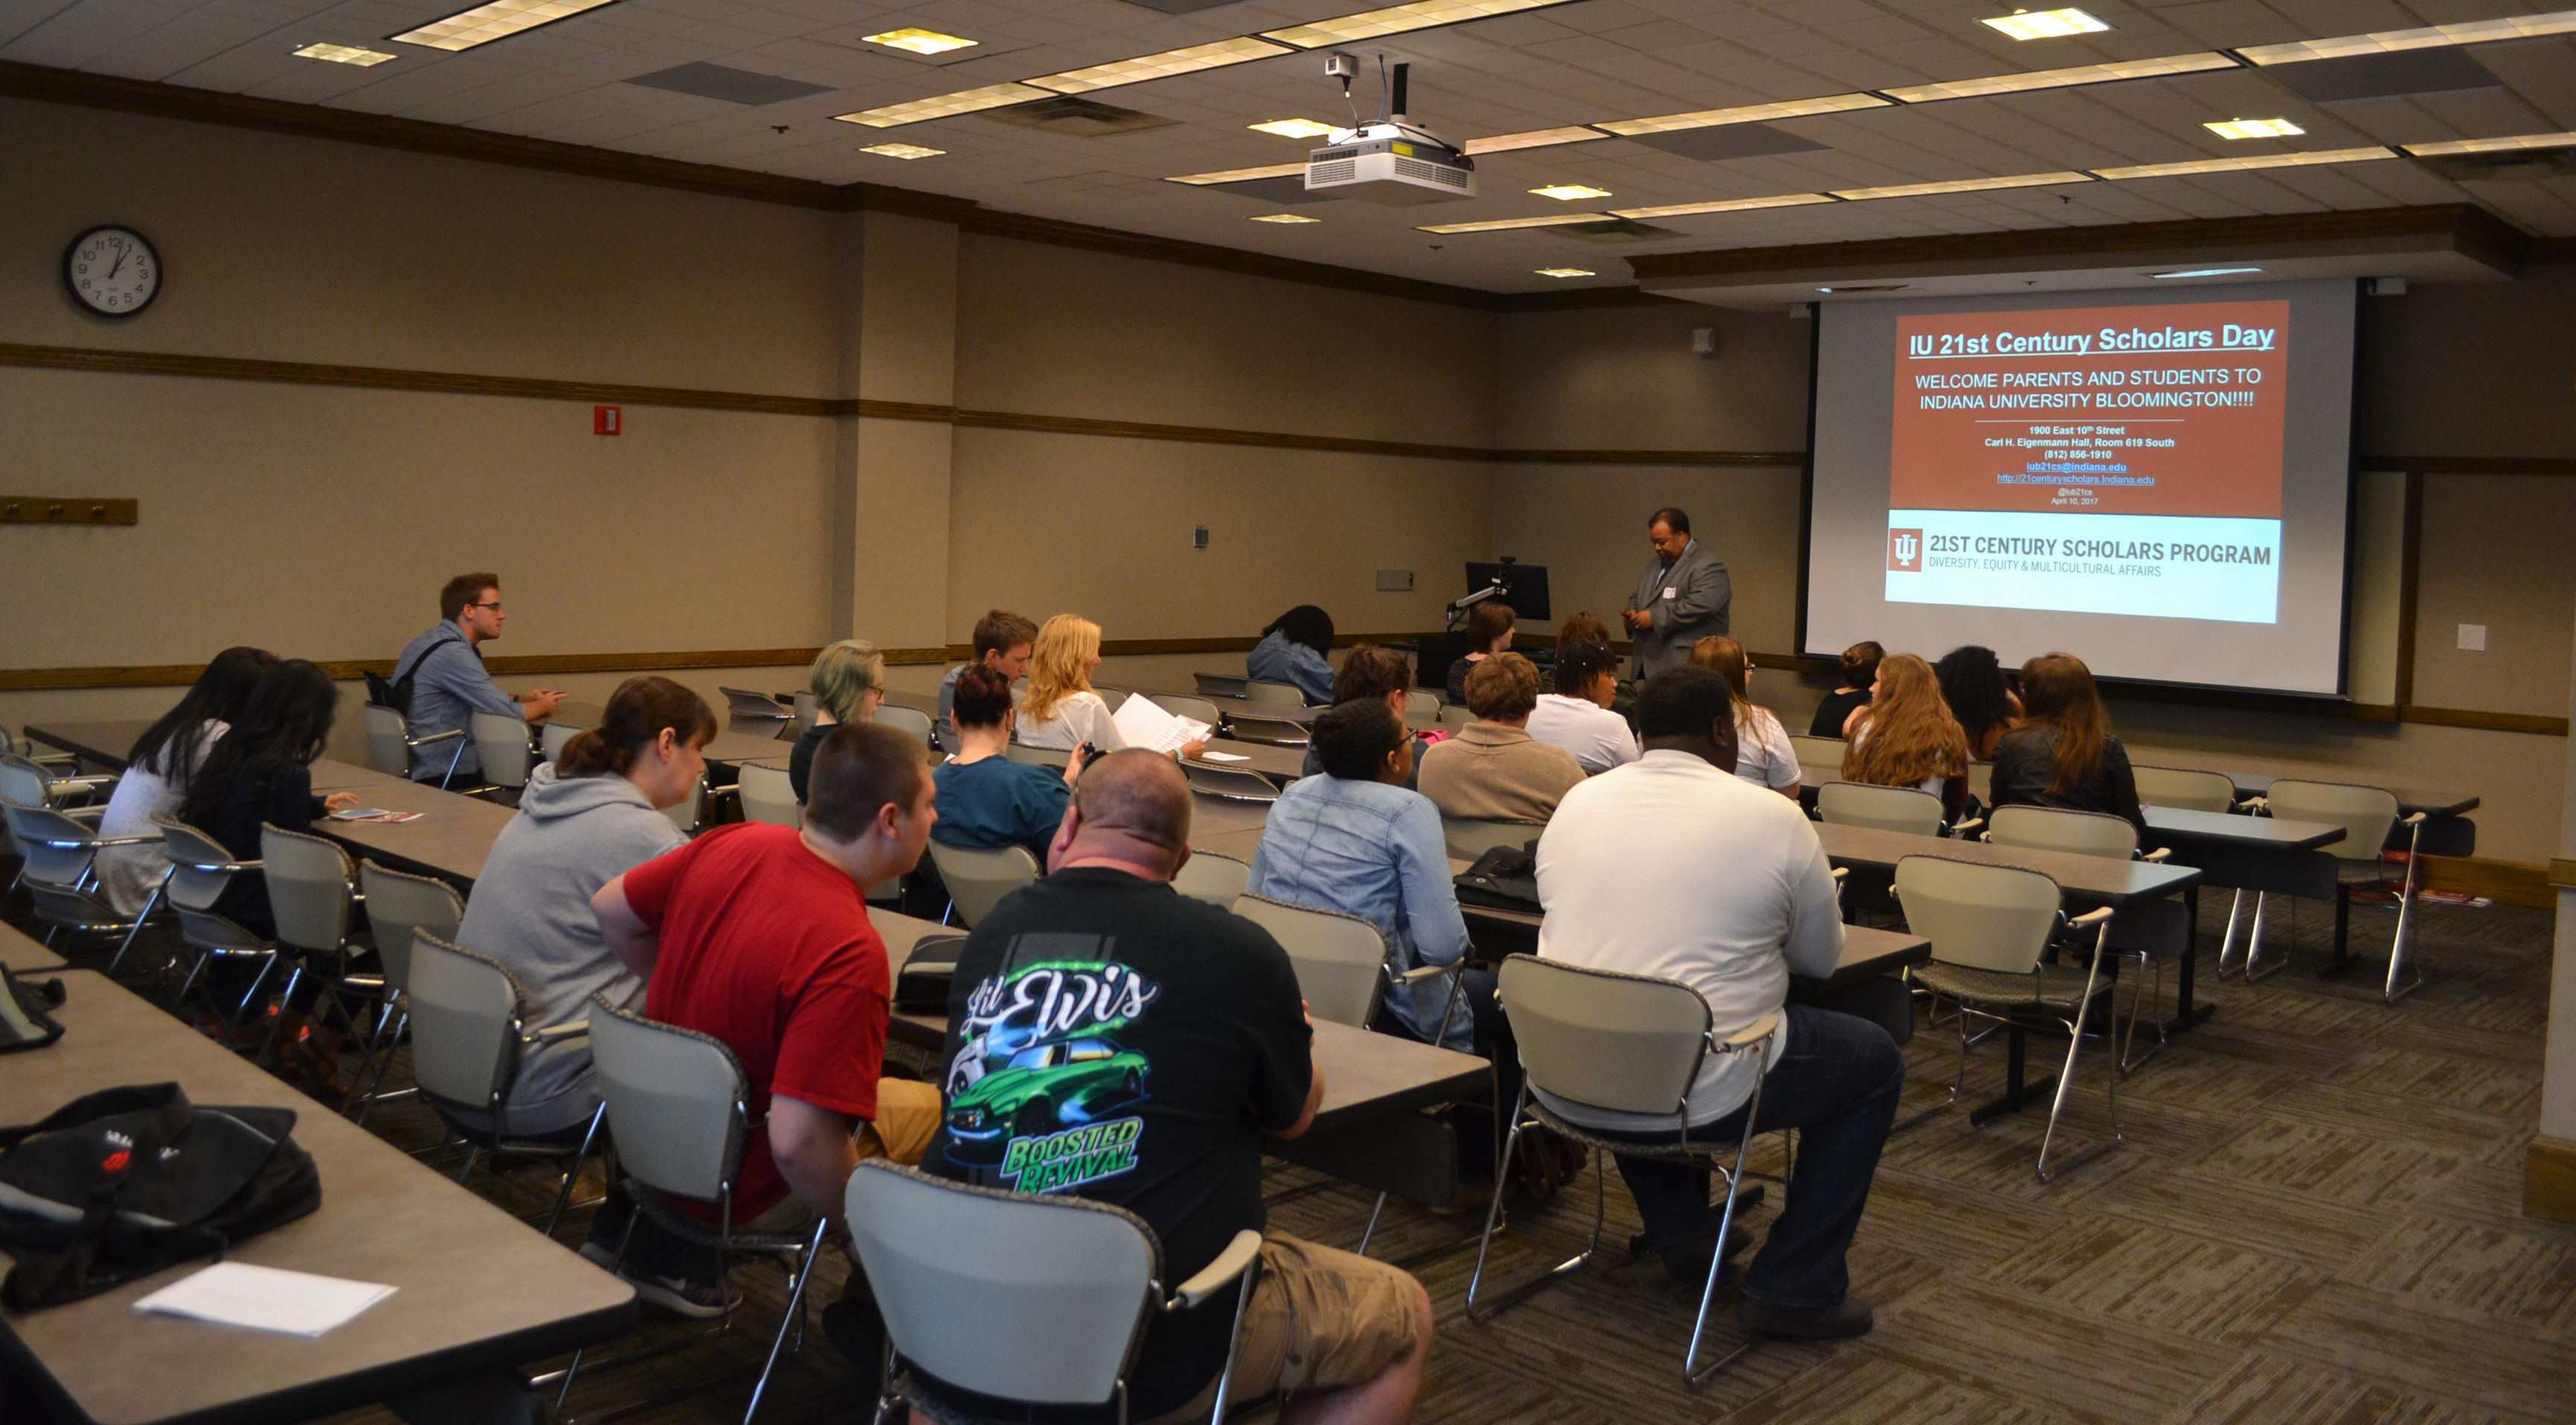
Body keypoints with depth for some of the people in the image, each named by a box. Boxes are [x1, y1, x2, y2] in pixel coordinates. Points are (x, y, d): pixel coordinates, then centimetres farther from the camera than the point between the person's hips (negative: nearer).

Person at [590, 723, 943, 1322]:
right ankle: (870, 1313, 20)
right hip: (745, 1190, -7)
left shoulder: (734, 843, -11)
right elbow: (799, 1144, -35)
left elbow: (611, 911, 6)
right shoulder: (849, 956, -33)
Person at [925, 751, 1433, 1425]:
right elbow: (1293, 1116, 7)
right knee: (1404, 1316, 16)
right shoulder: (1240, 952, -12)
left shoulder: (992, 933, 0)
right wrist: (1286, 1035, 27)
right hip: (1150, 1355, -5)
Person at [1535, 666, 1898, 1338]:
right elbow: (1821, 958, 6)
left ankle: (1681, 1232, 37)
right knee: (1876, 1059, 17)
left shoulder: (1577, 802, 5)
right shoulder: (1773, 817, -7)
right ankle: (1796, 1289, 16)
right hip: (1700, 1096, -5)